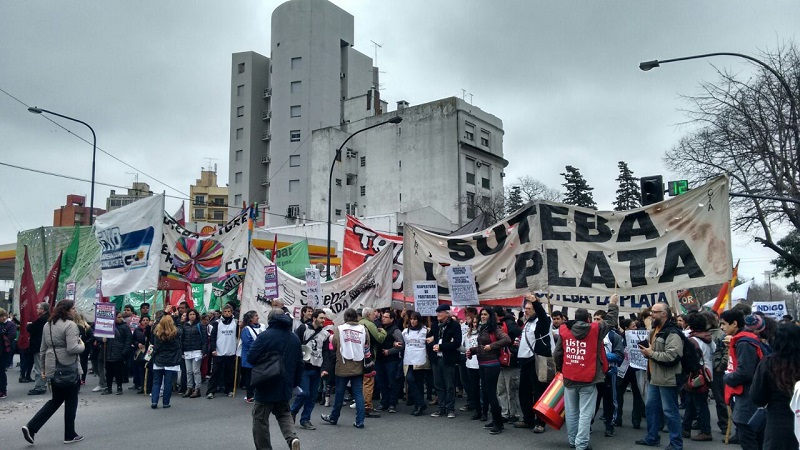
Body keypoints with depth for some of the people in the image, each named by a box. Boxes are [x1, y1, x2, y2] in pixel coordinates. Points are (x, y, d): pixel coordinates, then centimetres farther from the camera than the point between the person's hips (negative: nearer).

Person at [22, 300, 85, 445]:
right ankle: (70, 435, 16)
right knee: (71, 402, 7)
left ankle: (31, 427, 6)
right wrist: (82, 346, -4)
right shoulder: (70, 325, -16)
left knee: (56, 400, 19)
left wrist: (43, 368, 21)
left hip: (52, 369, 8)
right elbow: (72, 348, -24)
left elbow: (43, 349, 15)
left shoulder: (48, 325, 10)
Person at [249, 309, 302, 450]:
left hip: (266, 386, -5)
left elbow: (251, 357, -17)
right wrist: (295, 383, 21)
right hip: (285, 386, 6)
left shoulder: (265, 335, -14)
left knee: (260, 418, 8)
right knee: (284, 414, 21)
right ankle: (292, 438, -3)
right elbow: (299, 363, 11)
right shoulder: (294, 338, 5)